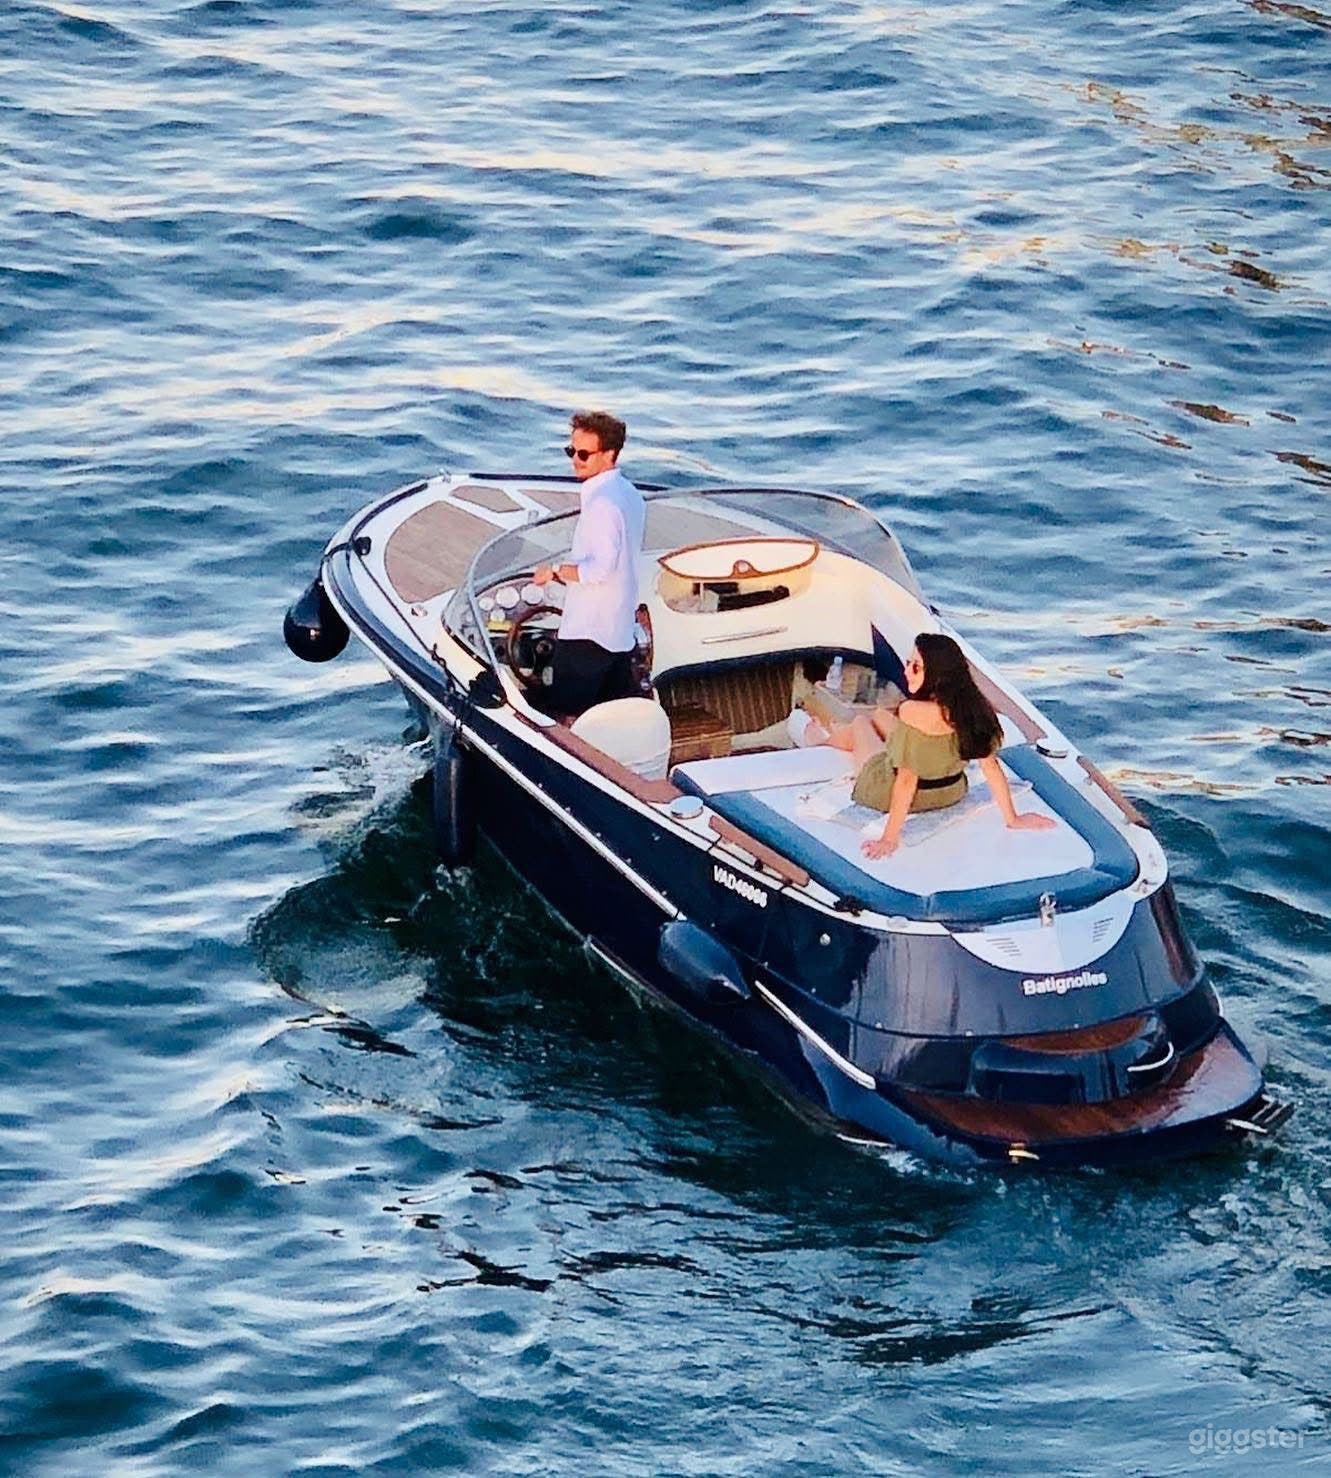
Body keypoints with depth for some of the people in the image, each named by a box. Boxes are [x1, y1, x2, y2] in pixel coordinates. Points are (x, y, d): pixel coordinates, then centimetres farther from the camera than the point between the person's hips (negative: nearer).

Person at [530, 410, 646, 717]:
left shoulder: (602, 503, -20)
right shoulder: (630, 494, 11)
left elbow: (601, 568, -26)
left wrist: (556, 571, -14)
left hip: (587, 634, -10)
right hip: (621, 632, 10)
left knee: (564, 717, -5)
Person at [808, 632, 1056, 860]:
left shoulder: (913, 712, -38)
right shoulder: (973, 707, -21)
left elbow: (906, 779, -33)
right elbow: (991, 766, -14)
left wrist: (890, 838, -24)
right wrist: (1012, 818, -2)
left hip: (887, 796, -5)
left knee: (860, 723, 28)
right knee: (880, 715, 31)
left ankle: (824, 738, 65)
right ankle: (833, 735, 67)